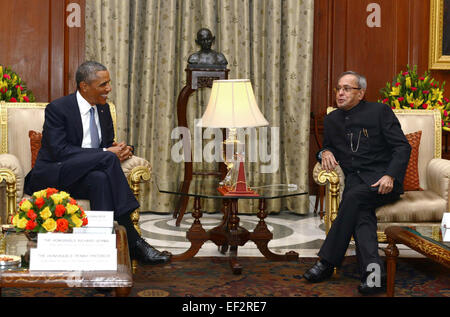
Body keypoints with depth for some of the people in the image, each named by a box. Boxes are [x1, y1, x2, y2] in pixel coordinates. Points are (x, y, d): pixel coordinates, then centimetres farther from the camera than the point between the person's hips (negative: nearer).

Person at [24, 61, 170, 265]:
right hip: (52, 177, -5)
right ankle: (133, 242, -33)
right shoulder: (57, 109, -9)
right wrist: (105, 153, -24)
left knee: (100, 179, -33)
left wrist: (118, 149, -10)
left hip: (88, 176, 6)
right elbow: (59, 151, -20)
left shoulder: (103, 108, 11)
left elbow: (108, 144, 17)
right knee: (108, 158, -30)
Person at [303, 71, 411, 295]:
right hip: (355, 180, 3)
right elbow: (327, 146, 31)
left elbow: (402, 147, -2)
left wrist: (390, 176, -18)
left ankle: (327, 262, -29)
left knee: (354, 196, -33)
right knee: (361, 211, -31)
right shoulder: (331, 120, 18)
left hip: (382, 180, -3)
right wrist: (325, 152, 4)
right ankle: (373, 273, -45)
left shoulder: (379, 111, 3)